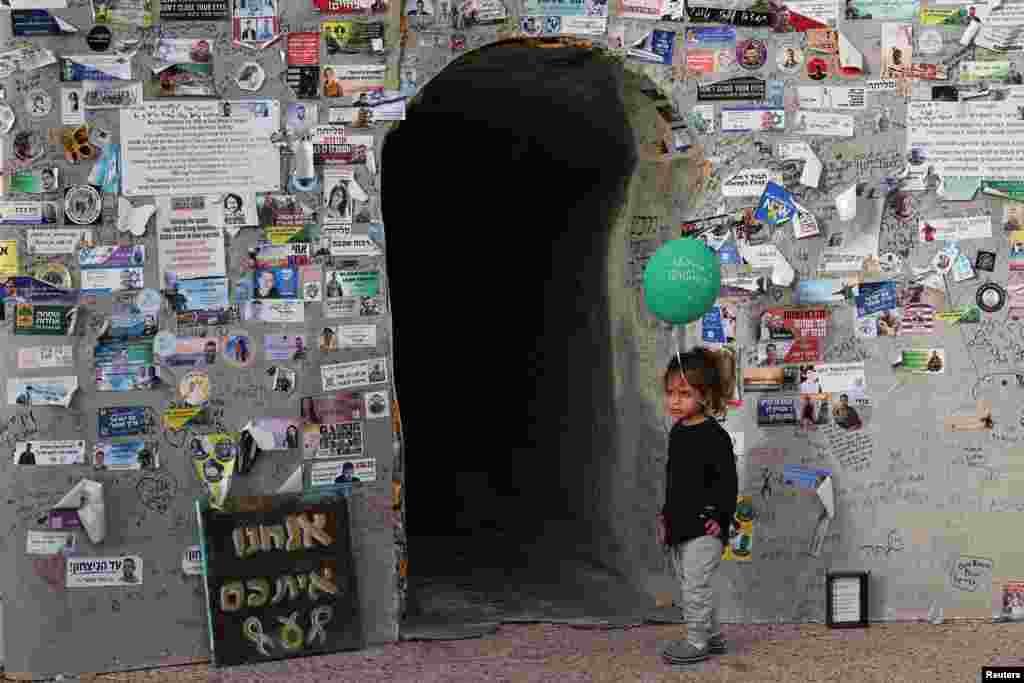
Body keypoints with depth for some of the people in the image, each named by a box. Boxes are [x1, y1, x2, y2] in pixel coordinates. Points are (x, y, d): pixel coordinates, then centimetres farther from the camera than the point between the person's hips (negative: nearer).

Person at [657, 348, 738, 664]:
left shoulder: (714, 436, -16)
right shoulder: (678, 432, 9)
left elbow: (728, 482, -16)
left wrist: (720, 519, -18)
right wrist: (666, 515, 16)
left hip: (704, 530, -9)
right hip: (680, 528, 9)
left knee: (695, 587, -3)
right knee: (691, 585, 16)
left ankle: (697, 642, 9)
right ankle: (713, 636, 29)